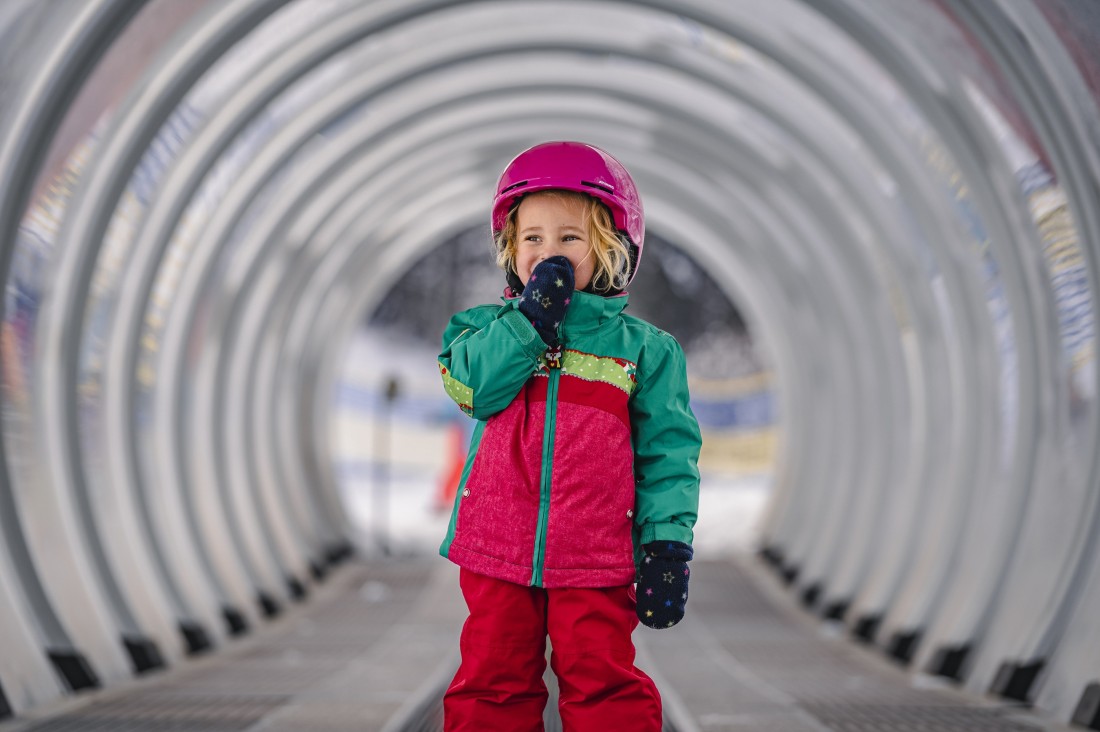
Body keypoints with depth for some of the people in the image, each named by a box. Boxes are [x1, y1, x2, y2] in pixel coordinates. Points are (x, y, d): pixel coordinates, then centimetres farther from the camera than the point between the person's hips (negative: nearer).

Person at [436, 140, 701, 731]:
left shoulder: (641, 347, 6)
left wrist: (667, 544, -6)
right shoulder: (492, 327, 9)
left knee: (604, 684, -2)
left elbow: (668, 451, 3)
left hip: (596, 556, -1)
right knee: (491, 683, 7)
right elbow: (472, 385, -13)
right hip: (497, 546, 1)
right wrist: (533, 315, -14)